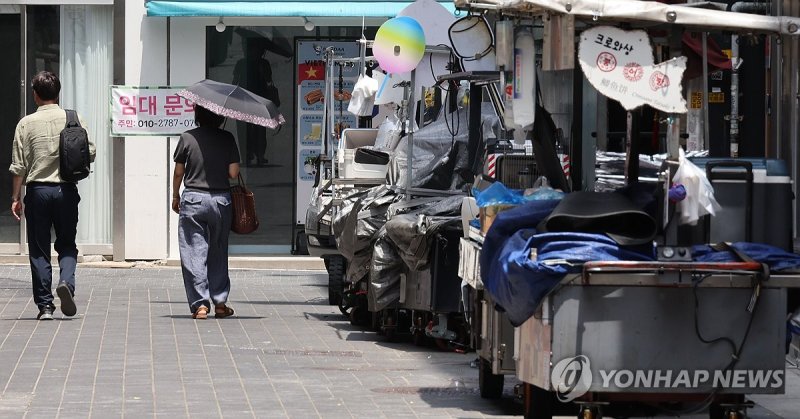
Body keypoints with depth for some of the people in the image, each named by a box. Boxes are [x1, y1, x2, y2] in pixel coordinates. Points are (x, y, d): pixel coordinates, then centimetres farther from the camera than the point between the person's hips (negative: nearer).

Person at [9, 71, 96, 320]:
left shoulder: (26, 123, -3)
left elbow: (19, 166, -3)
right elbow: (90, 153, -2)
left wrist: (15, 197, 4)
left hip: (37, 190, -1)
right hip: (66, 190, 1)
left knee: (39, 250, 6)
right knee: (67, 244, 13)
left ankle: (45, 305, 4)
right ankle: (66, 281, -15)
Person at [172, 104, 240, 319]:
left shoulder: (187, 138, -5)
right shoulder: (227, 139, -2)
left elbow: (178, 172, 0)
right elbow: (233, 173, -5)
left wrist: (175, 197, 15)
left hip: (193, 199, -2)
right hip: (221, 200, 2)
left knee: (194, 253, 1)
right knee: (218, 253, 15)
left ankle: (200, 304, -6)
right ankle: (220, 302, 18)